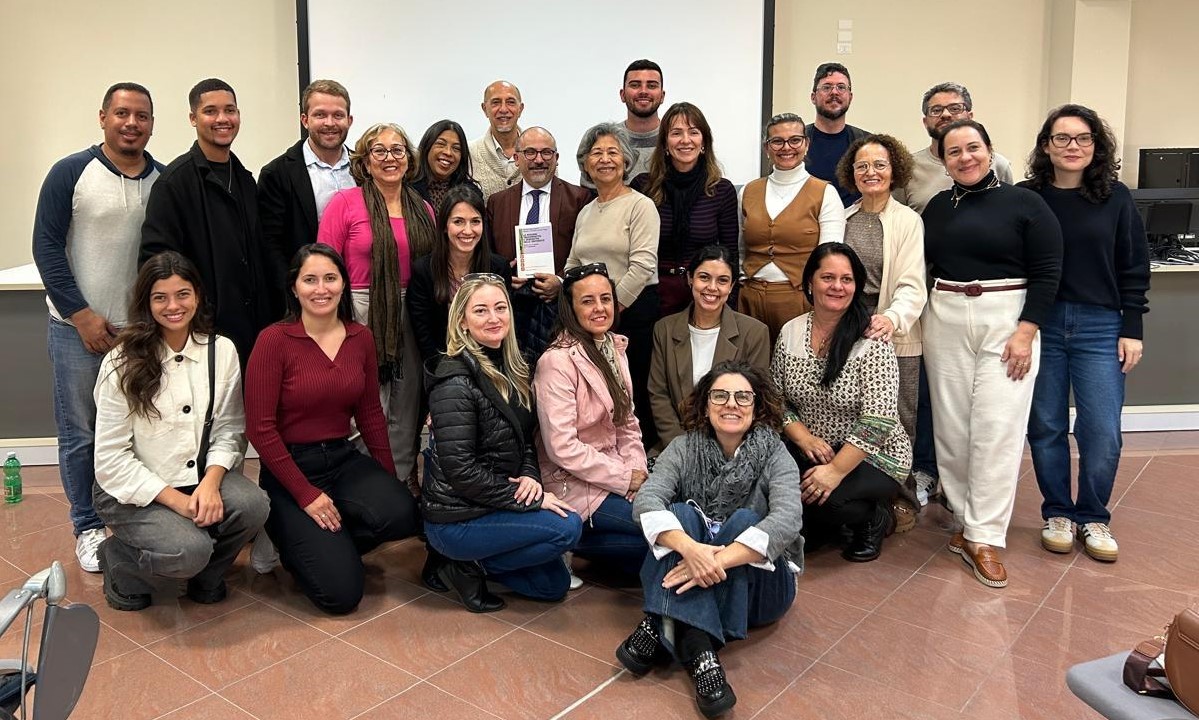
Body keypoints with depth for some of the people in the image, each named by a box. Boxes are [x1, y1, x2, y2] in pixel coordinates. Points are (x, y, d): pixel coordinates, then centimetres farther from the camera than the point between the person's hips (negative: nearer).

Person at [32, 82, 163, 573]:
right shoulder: (70, 173, -5)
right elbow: (46, 246, -5)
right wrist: (81, 315, -10)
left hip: (142, 326, 2)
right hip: (78, 325, -2)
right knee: (80, 432, 6)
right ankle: (87, 526, 21)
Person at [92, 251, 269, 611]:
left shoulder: (221, 351, -2)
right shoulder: (123, 364, -11)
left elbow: (229, 430, -2)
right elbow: (112, 458, -12)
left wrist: (211, 482, -21)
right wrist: (177, 500, -19)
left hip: (201, 477, 4)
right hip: (134, 491, -3)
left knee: (253, 505, -27)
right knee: (189, 549, -29)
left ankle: (206, 576, 5)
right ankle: (117, 558, 7)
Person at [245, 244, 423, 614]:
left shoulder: (361, 337, 2)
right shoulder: (274, 340, -13)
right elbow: (260, 428, -13)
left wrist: (390, 478, 6)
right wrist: (306, 494, -15)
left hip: (345, 459, 5)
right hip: (290, 467, -5)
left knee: (402, 514, -26)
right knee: (341, 592, -15)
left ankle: (329, 544, 6)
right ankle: (287, 533, 16)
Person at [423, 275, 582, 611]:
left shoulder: (509, 369, 5)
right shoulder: (456, 380, -22)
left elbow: (525, 436, 12)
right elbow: (460, 470, -25)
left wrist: (530, 476, -10)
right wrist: (530, 499, -20)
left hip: (491, 506, 9)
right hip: (455, 519, -8)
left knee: (555, 584, 10)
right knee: (568, 526, -19)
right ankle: (470, 565, -4)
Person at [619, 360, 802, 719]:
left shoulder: (775, 456, -8)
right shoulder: (683, 448, -3)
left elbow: (788, 519, -26)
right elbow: (646, 500, -19)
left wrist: (717, 561, -38)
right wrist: (689, 548, -39)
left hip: (758, 584, -1)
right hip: (689, 585, 1)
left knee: (743, 520, -27)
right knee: (681, 513, -25)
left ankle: (661, 629, -33)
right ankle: (700, 650, -41)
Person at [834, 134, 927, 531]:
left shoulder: (908, 221, 0)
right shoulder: (841, 219, 12)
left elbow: (912, 286, -10)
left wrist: (892, 318, -28)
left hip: (894, 335, -3)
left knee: (898, 422, 1)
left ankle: (902, 500, 17)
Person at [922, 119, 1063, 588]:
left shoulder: (1024, 203, 0)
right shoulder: (936, 208, 11)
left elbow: (1047, 271, -4)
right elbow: (921, 268, 14)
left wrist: (1026, 332, -12)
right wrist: (918, 321, 5)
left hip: (1007, 321, -3)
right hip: (944, 321, 4)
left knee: (996, 429, -7)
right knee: (951, 426, 3)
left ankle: (984, 538, -2)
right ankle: (967, 519, 16)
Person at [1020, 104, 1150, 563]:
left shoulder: (1115, 197, 3)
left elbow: (1134, 267, 5)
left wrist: (1132, 329, 0)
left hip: (1100, 327, 0)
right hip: (1040, 324, 0)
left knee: (1102, 433, -1)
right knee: (1046, 427, 7)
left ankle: (1093, 518, 19)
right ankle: (1058, 513, 24)